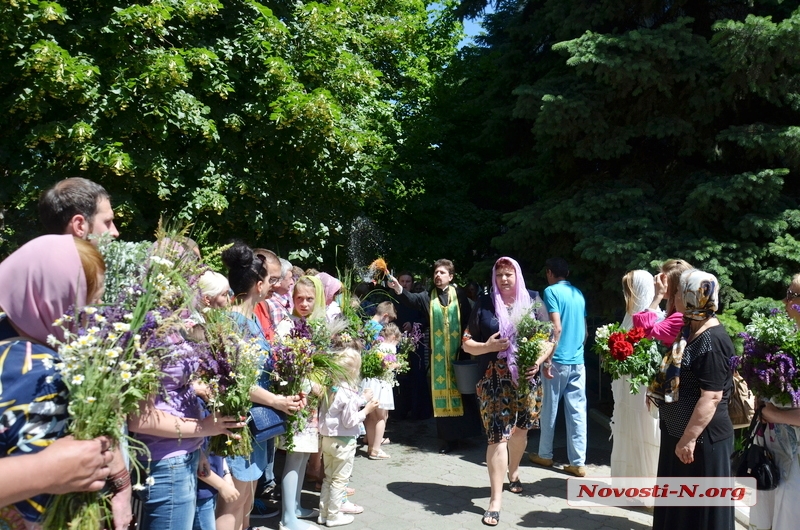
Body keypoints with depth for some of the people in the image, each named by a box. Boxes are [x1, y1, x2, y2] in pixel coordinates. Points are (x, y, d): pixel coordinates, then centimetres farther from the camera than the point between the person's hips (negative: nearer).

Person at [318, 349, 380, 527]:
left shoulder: (330, 389, 2)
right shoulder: (349, 393, -20)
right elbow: (349, 421, -18)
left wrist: (361, 400, 12)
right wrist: (366, 410, -9)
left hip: (327, 438, 7)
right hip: (343, 442, -7)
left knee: (328, 478, 18)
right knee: (339, 479, 6)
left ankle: (323, 513, 26)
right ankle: (333, 516, 15)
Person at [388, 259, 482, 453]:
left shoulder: (459, 295, 0)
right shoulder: (428, 296, 4)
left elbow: (468, 320, -3)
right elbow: (411, 299, -13)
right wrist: (398, 289, -33)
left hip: (458, 351, -2)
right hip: (438, 353, 2)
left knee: (460, 390, 4)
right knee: (443, 392, 4)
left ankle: (464, 432, 16)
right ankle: (449, 437, 12)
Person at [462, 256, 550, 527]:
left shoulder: (532, 299, 3)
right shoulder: (484, 303, 1)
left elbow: (549, 336, 4)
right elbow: (467, 343, 3)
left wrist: (538, 361, -13)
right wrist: (487, 346, -17)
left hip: (526, 378, 2)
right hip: (494, 381, -2)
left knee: (520, 429, 16)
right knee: (498, 435, -6)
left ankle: (513, 472, 44)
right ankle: (496, 499, 1)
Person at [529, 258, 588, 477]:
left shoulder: (551, 291, -8)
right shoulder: (579, 293, 12)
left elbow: (556, 328, -17)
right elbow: (585, 329, 17)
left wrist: (547, 360, -15)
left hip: (558, 360, -5)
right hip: (578, 361, 6)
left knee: (549, 409, 9)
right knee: (578, 411, 4)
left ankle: (545, 455, 22)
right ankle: (578, 462, 6)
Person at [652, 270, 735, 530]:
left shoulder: (712, 341, -22)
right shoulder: (689, 329, 7)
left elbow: (711, 397, -26)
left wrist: (689, 438, -24)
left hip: (702, 438, -9)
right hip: (677, 432, 9)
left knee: (699, 509, 6)